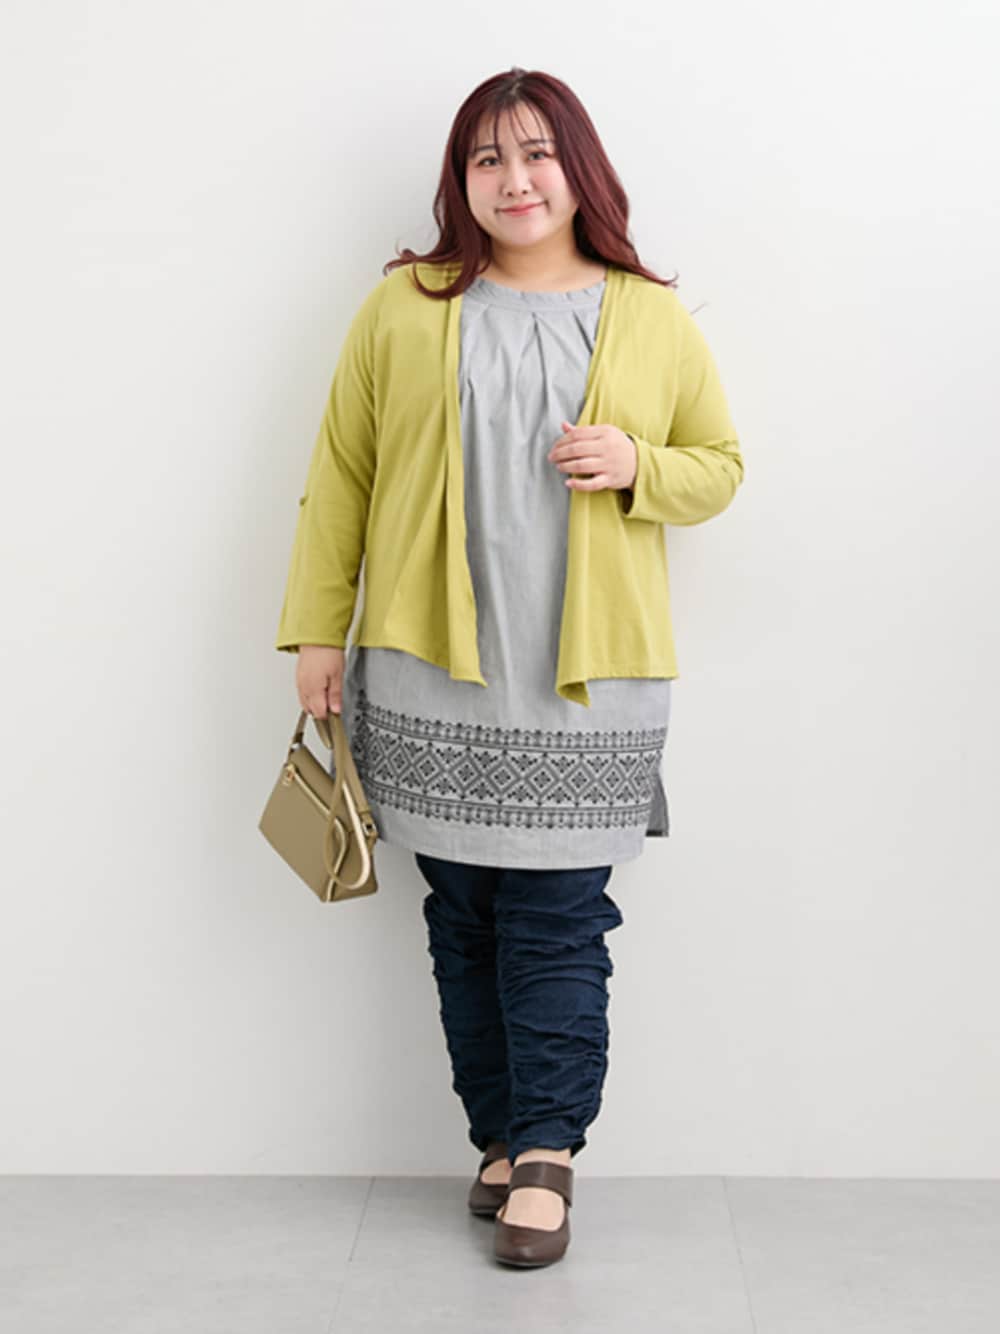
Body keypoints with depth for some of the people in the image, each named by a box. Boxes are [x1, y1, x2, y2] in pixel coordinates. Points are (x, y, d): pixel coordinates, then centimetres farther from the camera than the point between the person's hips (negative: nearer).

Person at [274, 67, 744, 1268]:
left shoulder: (653, 320, 8)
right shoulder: (403, 307, 6)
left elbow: (720, 465, 15)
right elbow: (339, 474, 8)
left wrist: (637, 467, -7)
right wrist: (317, 629, 4)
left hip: (586, 681, -1)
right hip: (432, 672, 1)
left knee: (559, 920, -2)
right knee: (462, 918, 6)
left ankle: (546, 1152, 9)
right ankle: (502, 1137, 20)